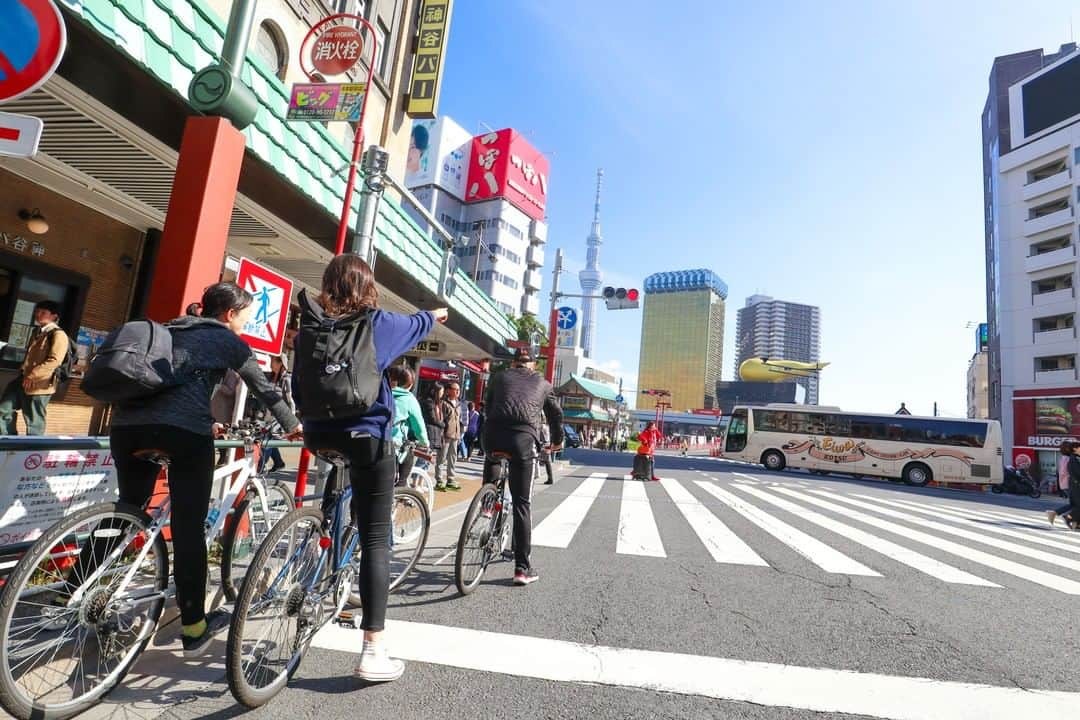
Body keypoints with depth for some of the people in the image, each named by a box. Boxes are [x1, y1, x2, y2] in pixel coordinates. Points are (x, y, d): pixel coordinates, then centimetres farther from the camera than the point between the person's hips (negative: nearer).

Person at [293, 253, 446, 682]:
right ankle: (373, 652, 2)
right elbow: (415, 324, 17)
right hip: (367, 439, -5)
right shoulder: (376, 322, -4)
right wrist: (436, 314, 38)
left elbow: (297, 387, 11)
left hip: (320, 437, 5)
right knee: (375, 542, -1)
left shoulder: (309, 327, 5)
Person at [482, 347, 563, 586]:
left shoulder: (500, 377, 26)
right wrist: (557, 441, 48)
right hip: (523, 438, -1)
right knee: (521, 503, 5)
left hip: (493, 435, 1)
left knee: (491, 460, 39)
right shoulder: (542, 382, 24)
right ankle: (522, 568, 7)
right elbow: (556, 414, 31)